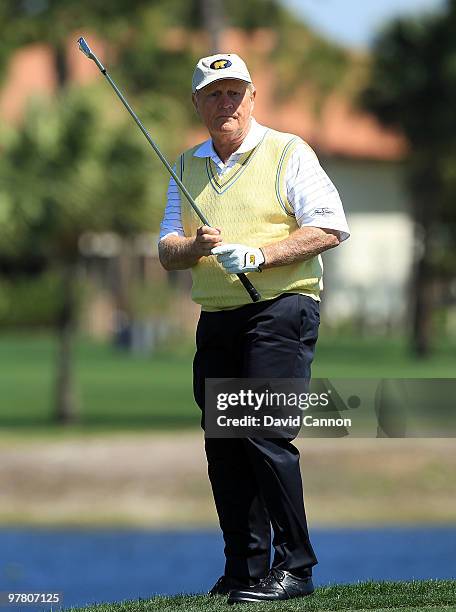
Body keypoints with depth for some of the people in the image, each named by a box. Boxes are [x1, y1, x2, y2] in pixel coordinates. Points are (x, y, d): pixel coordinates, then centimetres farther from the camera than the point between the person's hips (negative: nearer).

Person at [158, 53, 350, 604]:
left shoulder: (288, 152, 0)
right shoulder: (187, 166, 17)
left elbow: (331, 228, -9)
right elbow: (167, 252, 13)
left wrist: (259, 255, -17)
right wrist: (196, 246, -10)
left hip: (280, 311, -6)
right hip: (215, 320, 6)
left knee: (265, 434, -15)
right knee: (223, 448, 4)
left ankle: (294, 567, -10)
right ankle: (244, 568, 12)